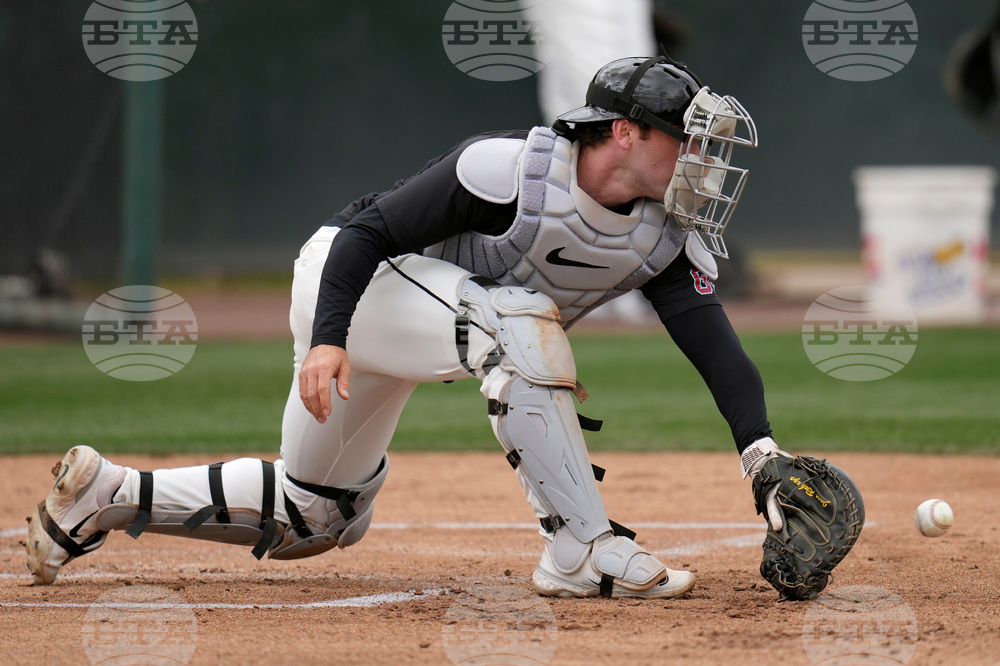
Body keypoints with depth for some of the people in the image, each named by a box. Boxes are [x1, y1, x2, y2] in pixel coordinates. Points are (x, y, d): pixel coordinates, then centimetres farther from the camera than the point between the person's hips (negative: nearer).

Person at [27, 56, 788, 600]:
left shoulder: (666, 236, -8)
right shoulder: (511, 169, -28)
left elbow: (713, 339, -18)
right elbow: (371, 229, -25)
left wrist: (759, 447, -33)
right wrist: (328, 339, -37)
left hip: (403, 309, 8)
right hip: (347, 281, -8)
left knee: (316, 517, 16)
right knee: (521, 323, -33)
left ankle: (108, 496, 27)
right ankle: (582, 553, -32)